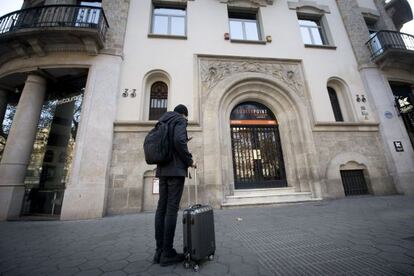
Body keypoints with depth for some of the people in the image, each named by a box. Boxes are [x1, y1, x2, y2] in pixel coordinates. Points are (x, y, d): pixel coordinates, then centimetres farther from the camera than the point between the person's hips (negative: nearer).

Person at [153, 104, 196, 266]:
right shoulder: (180, 120, -1)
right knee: (172, 209, -6)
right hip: (176, 169, -8)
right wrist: (189, 160, -9)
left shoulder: (163, 123, 23)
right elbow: (179, 141, -19)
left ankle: (159, 251, 12)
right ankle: (168, 253, 1)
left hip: (163, 169, 8)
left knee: (162, 208, 5)